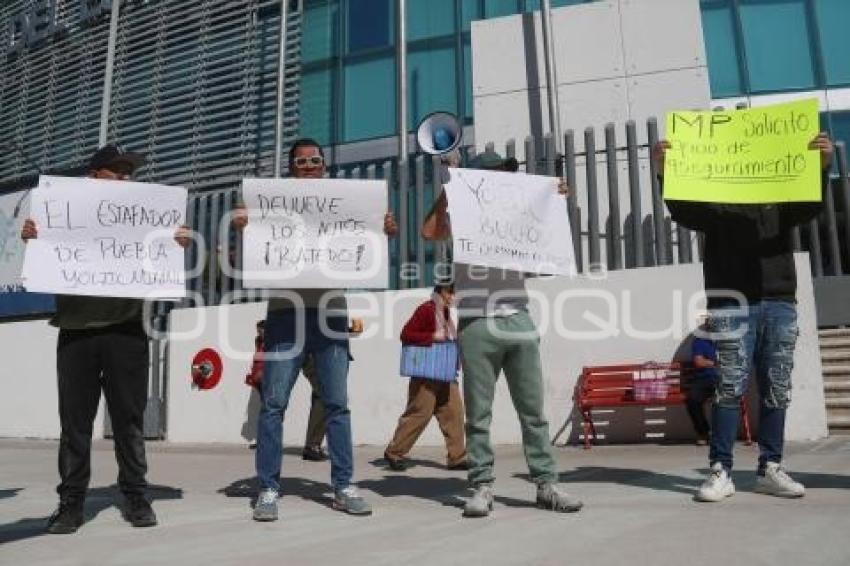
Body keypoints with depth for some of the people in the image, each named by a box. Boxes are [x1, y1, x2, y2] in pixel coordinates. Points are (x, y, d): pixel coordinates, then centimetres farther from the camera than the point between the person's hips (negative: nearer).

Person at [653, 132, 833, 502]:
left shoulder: (781, 200, 17)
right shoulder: (715, 203, 10)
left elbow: (811, 207, 0)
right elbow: (682, 210, -6)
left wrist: (822, 167, -19)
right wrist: (664, 172, -23)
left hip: (780, 303, 4)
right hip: (733, 303, -3)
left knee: (777, 388, 5)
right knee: (730, 386, -6)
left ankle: (770, 468, 15)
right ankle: (720, 471, -2)